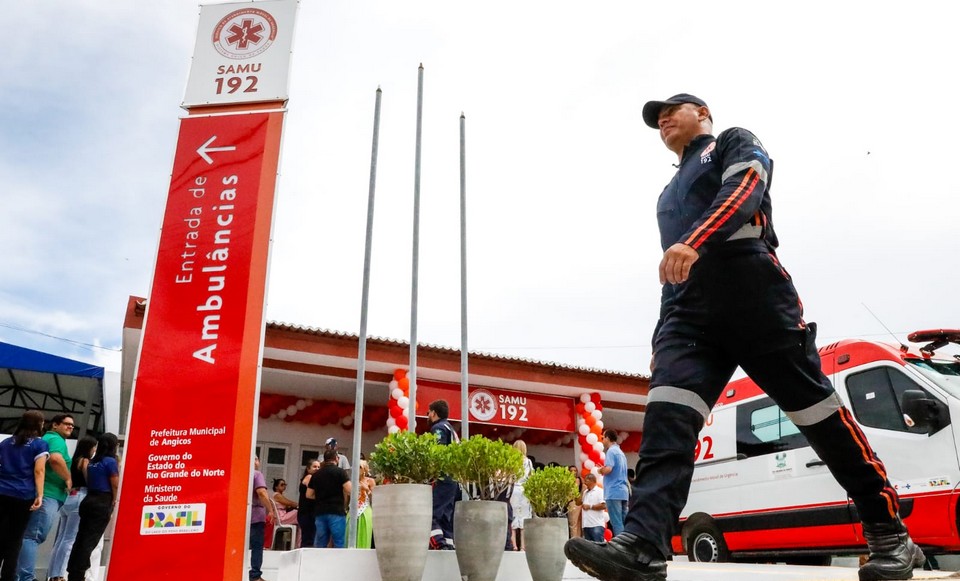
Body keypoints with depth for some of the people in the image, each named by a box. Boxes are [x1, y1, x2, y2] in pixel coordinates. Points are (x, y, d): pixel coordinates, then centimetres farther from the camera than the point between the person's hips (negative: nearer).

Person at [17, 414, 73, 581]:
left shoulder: (46, 438, 24)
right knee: (34, 536, -12)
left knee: (29, 535, 11)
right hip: (48, 494, -10)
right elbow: (55, 459, -27)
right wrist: (68, 479, -15)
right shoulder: (56, 439, -7)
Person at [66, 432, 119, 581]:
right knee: (90, 540, -3)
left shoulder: (92, 461, 13)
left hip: (89, 500, 8)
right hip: (103, 503, -8)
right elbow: (115, 485, -11)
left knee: (81, 538, 10)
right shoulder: (111, 461, -11)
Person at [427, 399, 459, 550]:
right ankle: (449, 547, 3)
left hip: (442, 479, -10)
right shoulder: (451, 429, 26)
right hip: (453, 480, 10)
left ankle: (440, 547, -26)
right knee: (446, 518, 8)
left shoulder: (438, 428, -2)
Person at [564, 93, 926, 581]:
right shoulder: (670, 196, 35)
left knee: (817, 410, -4)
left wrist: (694, 241, -26)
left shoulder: (734, 143, 15)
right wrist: (662, 341, 20)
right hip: (687, 308, 6)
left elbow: (744, 191, -8)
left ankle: (890, 534, 11)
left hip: (753, 293, -5)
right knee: (666, 416, -17)